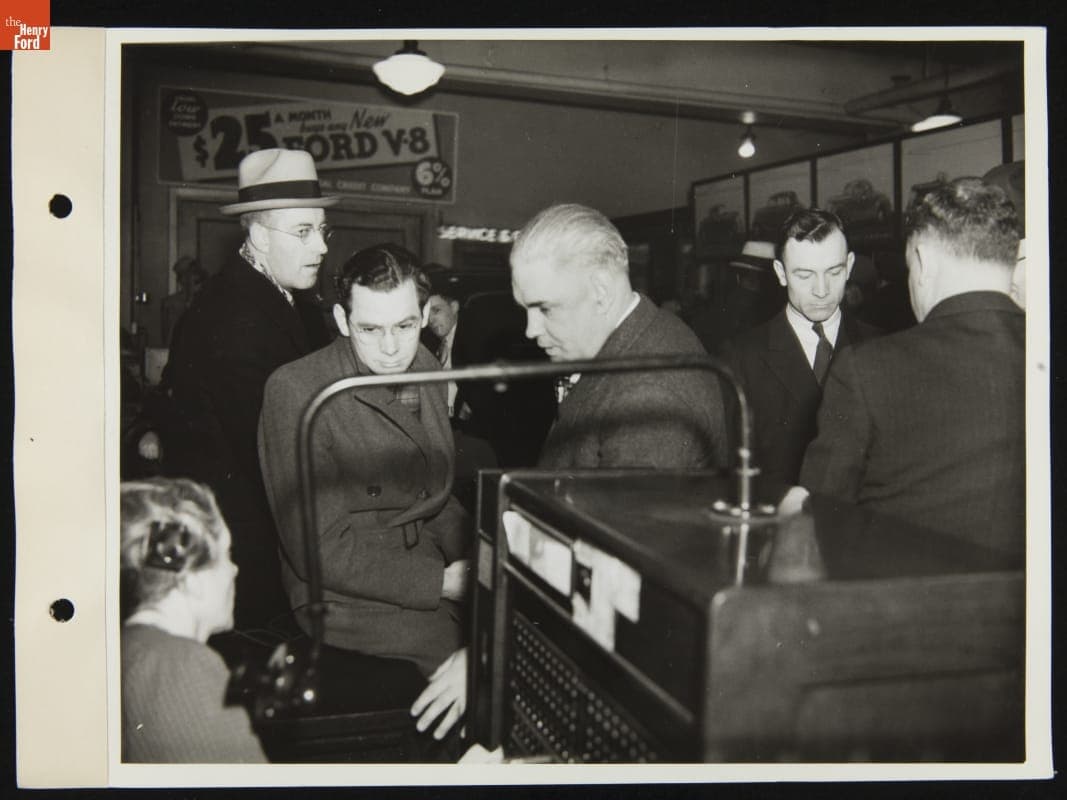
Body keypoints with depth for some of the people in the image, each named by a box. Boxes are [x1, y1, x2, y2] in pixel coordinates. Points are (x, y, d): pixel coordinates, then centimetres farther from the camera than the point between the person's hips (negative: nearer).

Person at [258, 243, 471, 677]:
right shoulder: (296, 390, -15)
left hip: (435, 566, 7)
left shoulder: (425, 368, 6)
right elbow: (319, 550, -17)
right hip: (349, 600, -7)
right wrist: (441, 580, -17)